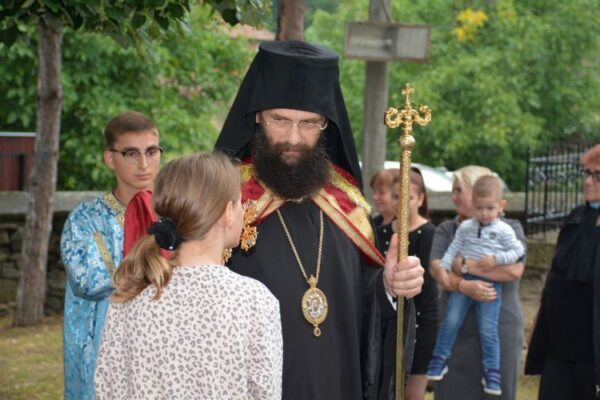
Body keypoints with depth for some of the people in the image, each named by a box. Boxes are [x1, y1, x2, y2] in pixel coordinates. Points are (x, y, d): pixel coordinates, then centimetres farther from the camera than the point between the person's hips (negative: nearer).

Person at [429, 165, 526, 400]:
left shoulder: (509, 229, 4)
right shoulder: (446, 230, 11)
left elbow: (515, 269, -12)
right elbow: (437, 268, -5)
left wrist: (466, 265, -8)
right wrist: (464, 286, -23)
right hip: (455, 329, 2)